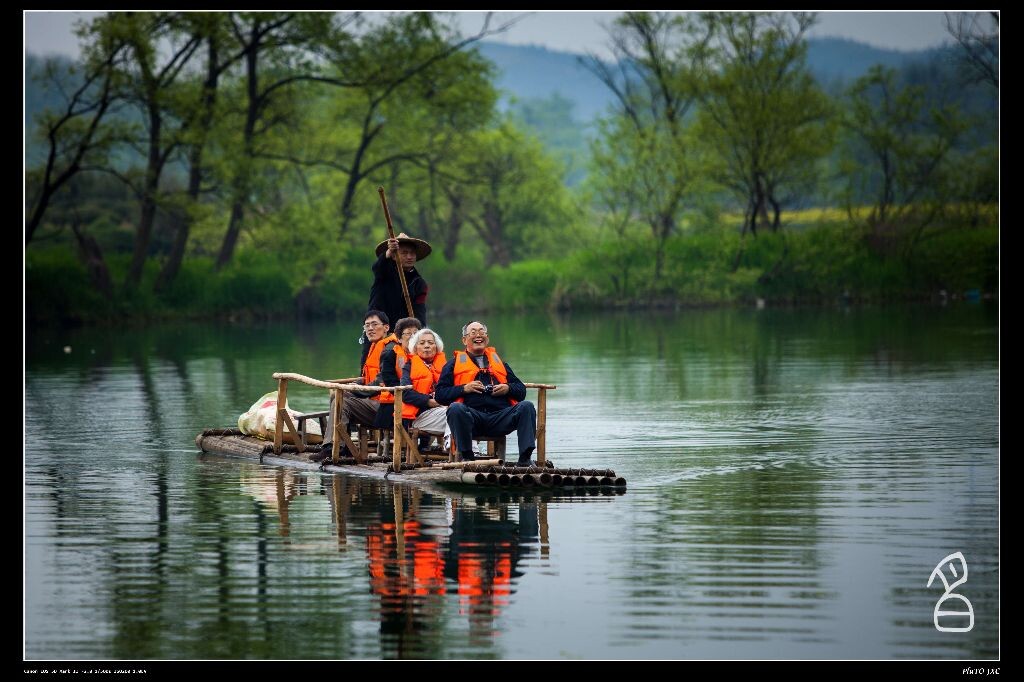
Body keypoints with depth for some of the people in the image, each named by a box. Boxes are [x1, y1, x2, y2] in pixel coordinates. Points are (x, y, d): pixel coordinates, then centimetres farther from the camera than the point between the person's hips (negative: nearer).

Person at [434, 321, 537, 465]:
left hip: (500, 416, 2)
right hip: (472, 415, -2)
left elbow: (521, 390, 27)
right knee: (455, 408, -35)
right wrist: (464, 389, -5)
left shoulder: (499, 362, 31)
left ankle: (525, 458, -29)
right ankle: (466, 457, -26)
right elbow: (439, 394, 9)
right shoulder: (454, 364, 22)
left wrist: (508, 388, 4)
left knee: (526, 406, -24)